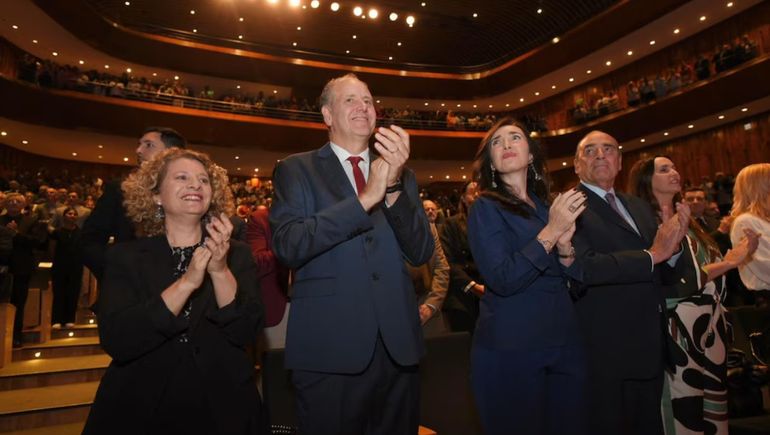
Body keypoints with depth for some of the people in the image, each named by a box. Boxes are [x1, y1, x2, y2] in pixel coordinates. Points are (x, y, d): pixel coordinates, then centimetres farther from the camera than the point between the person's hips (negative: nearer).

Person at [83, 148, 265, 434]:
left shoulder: (237, 254, -2)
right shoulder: (125, 257, -3)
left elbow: (246, 333, -12)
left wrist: (221, 271, -26)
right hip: (140, 409, 0)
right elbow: (114, 341, -16)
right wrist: (187, 282, -26)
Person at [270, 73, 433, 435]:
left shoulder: (400, 174, 10)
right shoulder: (296, 169, 0)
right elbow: (287, 246, -15)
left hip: (397, 344, 4)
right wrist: (366, 198, -21)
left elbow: (421, 253, -1)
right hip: (329, 346, -3)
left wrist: (394, 185, -16)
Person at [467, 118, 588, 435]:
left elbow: (576, 279, 7)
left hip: (565, 341, 6)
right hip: (511, 348, -5)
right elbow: (502, 280, -20)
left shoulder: (548, 206, 8)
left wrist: (565, 246, -12)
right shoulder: (486, 208, -8)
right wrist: (550, 232, -21)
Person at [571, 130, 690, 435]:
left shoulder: (640, 207, 13)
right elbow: (584, 267, -27)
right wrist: (652, 255, -18)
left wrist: (673, 246, -9)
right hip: (606, 352, -7)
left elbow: (664, 274, 12)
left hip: (650, 347, 8)